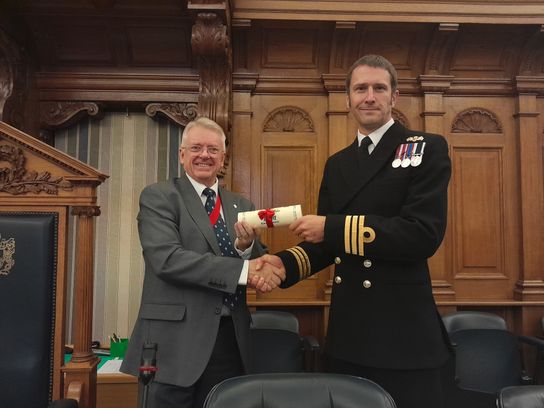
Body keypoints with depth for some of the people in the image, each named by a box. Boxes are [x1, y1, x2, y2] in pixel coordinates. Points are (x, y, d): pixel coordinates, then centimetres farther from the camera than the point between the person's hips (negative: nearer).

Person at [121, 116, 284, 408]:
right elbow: (167, 259, -19)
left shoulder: (241, 206, 12)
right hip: (175, 341, -4)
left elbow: (258, 268, 10)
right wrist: (244, 270, -23)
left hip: (231, 340, 5)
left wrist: (246, 246, -13)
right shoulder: (158, 197, -4)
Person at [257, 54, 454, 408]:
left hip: (404, 331, -5)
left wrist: (332, 227, -20)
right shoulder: (337, 164, 12)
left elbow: (424, 234, -20)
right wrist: (286, 263, -6)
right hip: (347, 332, 6)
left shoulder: (427, 149, -6)